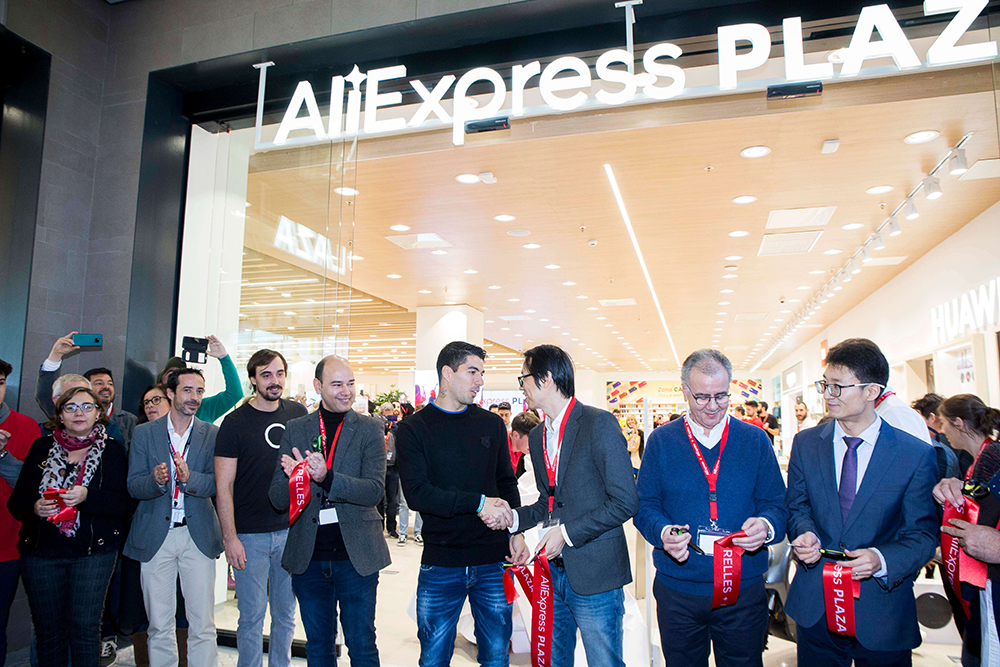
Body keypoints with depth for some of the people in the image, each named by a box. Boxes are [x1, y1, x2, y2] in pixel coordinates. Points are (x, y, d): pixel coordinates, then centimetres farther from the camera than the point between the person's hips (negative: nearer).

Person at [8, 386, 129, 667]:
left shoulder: (112, 450, 1)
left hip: (93, 551, -2)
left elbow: (121, 502, -7)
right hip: (41, 550, 3)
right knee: (47, 629, 9)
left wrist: (87, 496, -23)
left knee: (84, 626, -4)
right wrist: (35, 507, -13)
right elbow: (16, 501, 8)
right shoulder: (42, 448, 9)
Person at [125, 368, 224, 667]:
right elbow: (133, 486, -1)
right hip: (155, 536, 0)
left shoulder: (212, 434, 4)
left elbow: (217, 484, -5)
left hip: (198, 536, 0)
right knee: (159, 625, 8)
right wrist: (155, 480, -23)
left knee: (203, 625, 1)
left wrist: (189, 478, -24)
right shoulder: (144, 433, 5)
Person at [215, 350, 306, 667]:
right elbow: (223, 486, -7)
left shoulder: (298, 413, 3)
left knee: (286, 613, 15)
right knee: (252, 615, 6)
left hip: (291, 530, 4)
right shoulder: (235, 422, -7)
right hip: (250, 535, -3)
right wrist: (230, 538, -12)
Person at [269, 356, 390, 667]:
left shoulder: (369, 428, -3)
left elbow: (375, 490, -13)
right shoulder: (295, 429, 3)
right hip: (308, 557, 2)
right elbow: (278, 499, 1)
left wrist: (327, 478, -29)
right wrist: (292, 476, -22)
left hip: (356, 556, -2)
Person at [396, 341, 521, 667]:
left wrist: (517, 530, -1)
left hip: (493, 561, 3)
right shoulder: (413, 429, -3)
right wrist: (478, 503, -19)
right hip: (441, 564, -2)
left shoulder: (492, 424, 8)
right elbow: (417, 493, -14)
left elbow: (507, 483, 14)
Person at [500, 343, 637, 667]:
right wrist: (512, 518, 3)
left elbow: (625, 502, -16)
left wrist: (566, 533, -15)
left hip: (594, 576, -7)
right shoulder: (537, 436, 12)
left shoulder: (599, 424, -12)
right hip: (553, 570, 7)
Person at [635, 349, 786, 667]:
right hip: (677, 590, 0)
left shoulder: (755, 441, 2)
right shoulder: (661, 441, 0)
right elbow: (645, 505, 0)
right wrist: (663, 532, -20)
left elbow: (777, 505, 2)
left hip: (744, 592, 0)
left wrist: (766, 526, -21)